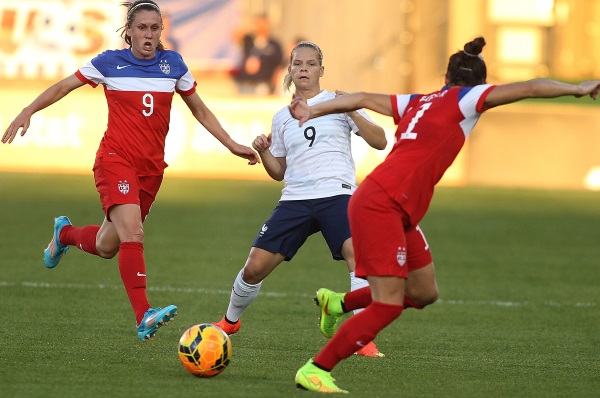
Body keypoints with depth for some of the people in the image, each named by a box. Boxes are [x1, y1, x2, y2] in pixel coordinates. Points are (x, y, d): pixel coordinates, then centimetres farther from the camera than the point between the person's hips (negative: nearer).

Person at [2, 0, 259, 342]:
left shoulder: (173, 64, 6)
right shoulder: (110, 63, -1)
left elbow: (200, 110, 16)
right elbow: (63, 88, 6)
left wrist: (232, 144, 10)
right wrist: (28, 112, -6)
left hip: (152, 167, 4)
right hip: (116, 160, -4)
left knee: (106, 247, 8)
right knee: (132, 232, -25)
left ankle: (65, 233, 42)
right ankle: (144, 316, -30)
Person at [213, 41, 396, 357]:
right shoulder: (282, 117, 16)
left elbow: (379, 142, -2)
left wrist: (352, 112, -16)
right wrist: (263, 152, 2)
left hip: (336, 194, -3)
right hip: (294, 199, 4)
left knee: (357, 253, -30)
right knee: (255, 266, -1)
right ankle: (230, 321, 29)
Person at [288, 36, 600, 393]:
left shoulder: (419, 102, 19)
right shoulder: (464, 98, -1)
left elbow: (362, 99, 23)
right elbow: (529, 88, -7)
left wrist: (313, 111, 31)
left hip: (396, 212, 9)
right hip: (382, 205, -9)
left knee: (423, 290, 15)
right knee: (388, 307, -11)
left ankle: (339, 304, 27)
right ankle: (315, 371, -7)